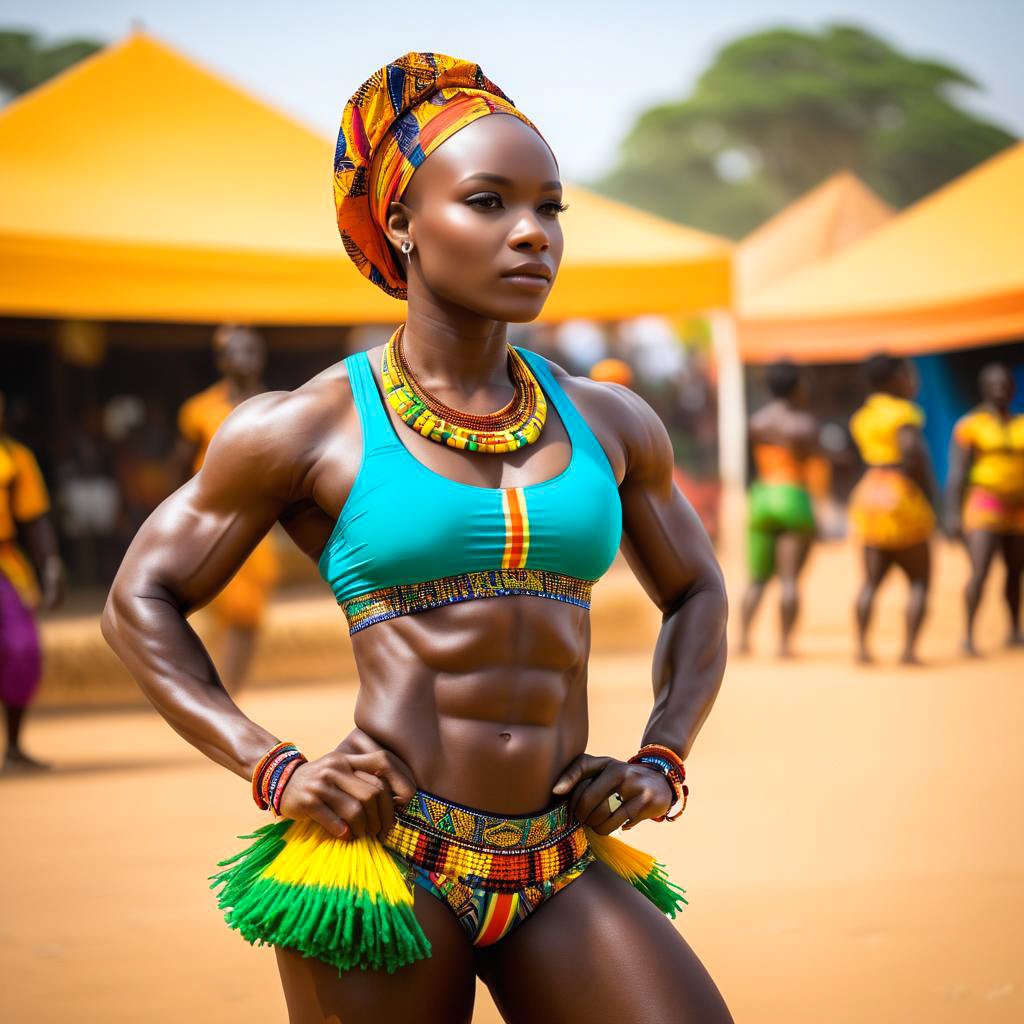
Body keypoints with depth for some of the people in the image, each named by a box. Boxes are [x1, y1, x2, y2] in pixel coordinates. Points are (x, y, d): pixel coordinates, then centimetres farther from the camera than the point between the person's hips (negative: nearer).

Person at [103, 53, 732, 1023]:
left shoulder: (607, 424, 11)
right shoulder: (307, 429, 1)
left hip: (561, 871, 3)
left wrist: (661, 763, 11)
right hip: (387, 856, -3)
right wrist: (273, 771, -3)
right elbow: (140, 600, 8)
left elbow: (694, 593, 27)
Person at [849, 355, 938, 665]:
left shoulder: (862, 416, 13)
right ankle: (909, 648, -6)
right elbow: (912, 450, -24)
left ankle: (861, 645, 0)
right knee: (919, 580, 2)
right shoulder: (903, 412, -11)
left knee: (872, 580, 9)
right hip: (903, 496, -7)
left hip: (870, 492, 7)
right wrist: (929, 494, -15)